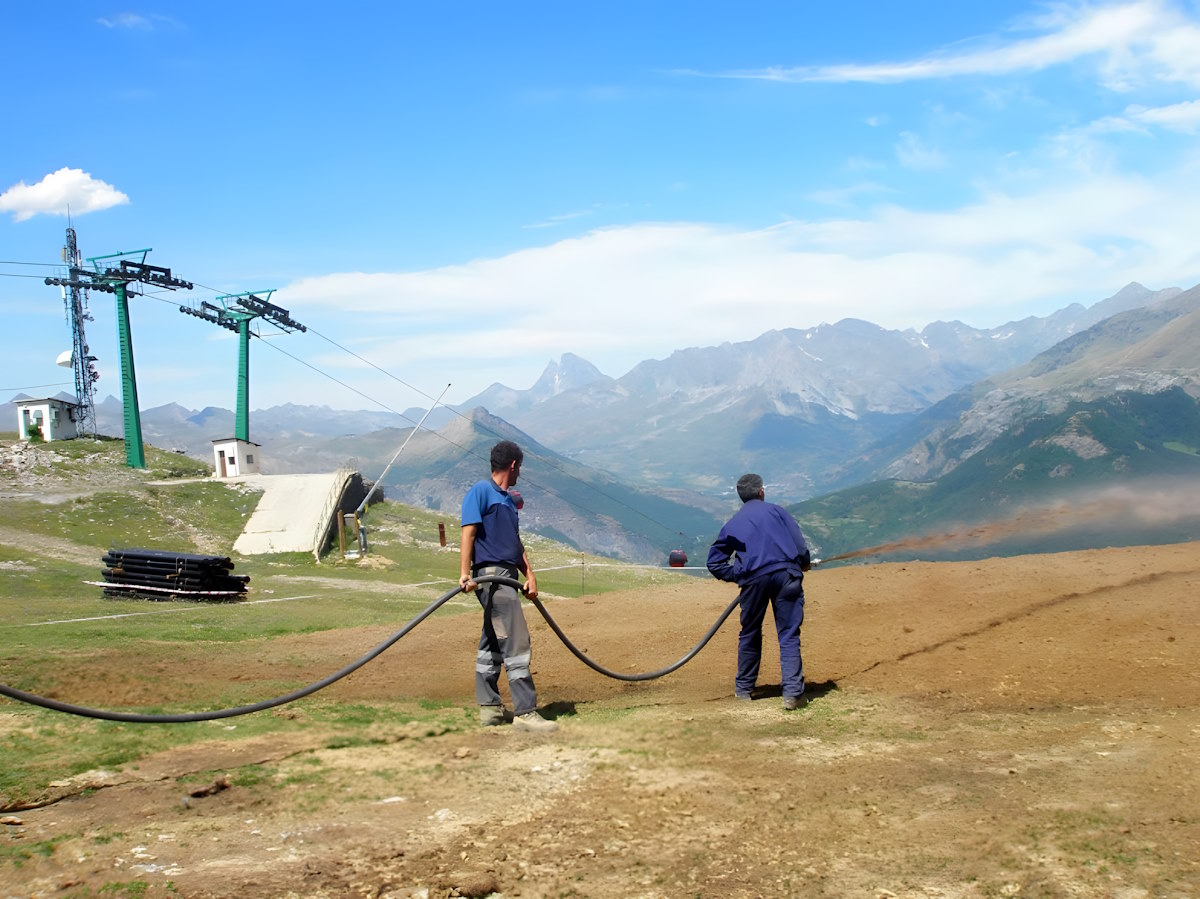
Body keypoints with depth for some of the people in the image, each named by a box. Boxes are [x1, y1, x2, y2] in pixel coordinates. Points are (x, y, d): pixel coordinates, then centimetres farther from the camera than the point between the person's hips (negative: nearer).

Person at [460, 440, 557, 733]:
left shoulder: (507, 499, 21)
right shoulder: (480, 491, -6)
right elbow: (468, 533, -13)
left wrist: (530, 574, 13)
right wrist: (465, 574, -22)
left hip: (507, 575, 10)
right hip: (491, 574, -10)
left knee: (493, 644, 14)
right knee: (516, 642, -14)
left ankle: (489, 708, 20)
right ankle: (525, 712, -15)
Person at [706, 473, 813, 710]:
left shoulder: (732, 524, 22)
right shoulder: (776, 510, 17)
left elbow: (715, 563, 19)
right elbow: (799, 542, 9)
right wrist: (804, 563, 26)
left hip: (754, 579, 1)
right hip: (787, 573, -1)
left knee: (750, 634, 18)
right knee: (789, 635, -1)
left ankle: (743, 688, 27)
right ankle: (792, 692, -11)